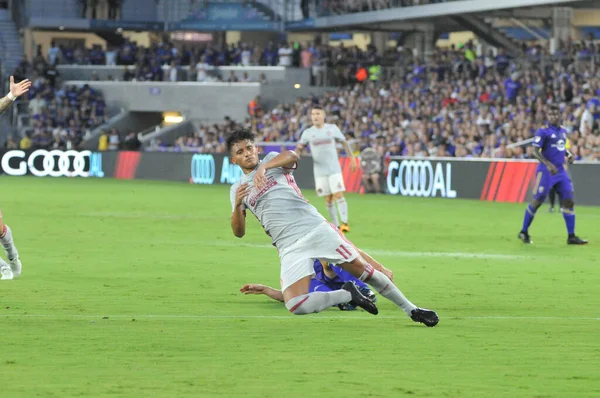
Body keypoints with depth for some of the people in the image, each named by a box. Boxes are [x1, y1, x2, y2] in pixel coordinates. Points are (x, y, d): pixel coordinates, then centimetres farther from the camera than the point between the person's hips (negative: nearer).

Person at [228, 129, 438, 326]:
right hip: (290, 248, 1)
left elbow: (291, 156, -14)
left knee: (361, 268, -7)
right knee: (295, 305, -20)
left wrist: (264, 167, -31)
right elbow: (239, 231, 7)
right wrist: (237, 205, -12)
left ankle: (411, 309, 9)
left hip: (315, 228, -1)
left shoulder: (272, 159, 10)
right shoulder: (237, 189, 16)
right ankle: (348, 294, 1)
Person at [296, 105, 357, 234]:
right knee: (328, 199, 3)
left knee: (339, 195, -13)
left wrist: (352, 158, 6)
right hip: (320, 171, 1)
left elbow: (344, 142, 10)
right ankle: (336, 226, 11)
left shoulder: (332, 128, 2)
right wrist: (295, 155, -18)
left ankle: (344, 223, -11)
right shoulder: (308, 133, 4)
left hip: (334, 169, -1)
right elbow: (299, 148, 4)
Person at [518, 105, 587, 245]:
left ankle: (571, 236, 4)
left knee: (568, 201, 0)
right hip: (546, 171, -6)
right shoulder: (543, 131, -9)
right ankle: (524, 232, 10)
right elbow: (535, 151, -15)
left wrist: (568, 154, 7)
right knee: (537, 201, -4)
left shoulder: (563, 131, 13)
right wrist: (548, 164, -26)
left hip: (560, 171, 6)